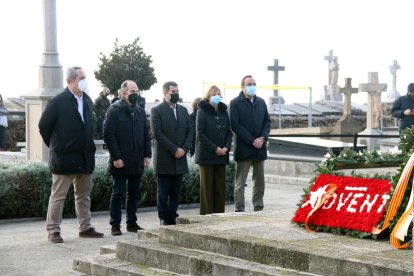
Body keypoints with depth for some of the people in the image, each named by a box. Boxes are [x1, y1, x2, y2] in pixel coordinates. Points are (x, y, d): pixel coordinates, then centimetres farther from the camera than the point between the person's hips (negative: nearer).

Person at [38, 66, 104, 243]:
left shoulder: (88, 101, 9)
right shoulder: (57, 102, -11)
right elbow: (44, 126, -6)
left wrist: (89, 146, 14)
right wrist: (55, 146, 1)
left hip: (85, 158, 7)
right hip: (64, 159, -6)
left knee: (84, 195, 13)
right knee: (58, 196, 0)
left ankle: (85, 228, 21)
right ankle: (53, 231, 5)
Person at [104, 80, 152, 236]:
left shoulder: (140, 112, 14)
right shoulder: (114, 111, -6)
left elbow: (146, 135, 17)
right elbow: (108, 135, -11)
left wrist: (147, 155, 6)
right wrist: (116, 157, -15)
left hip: (137, 162, 6)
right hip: (121, 161, -6)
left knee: (134, 193, 11)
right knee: (118, 194, -1)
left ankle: (132, 223, 19)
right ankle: (115, 225, 5)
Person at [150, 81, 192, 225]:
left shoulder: (183, 110, 14)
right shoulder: (156, 111, -4)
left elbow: (189, 132, 12)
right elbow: (157, 133, -12)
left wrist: (184, 149, -5)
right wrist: (174, 149, -14)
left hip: (179, 159, 5)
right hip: (164, 159, -5)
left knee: (175, 192, 8)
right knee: (163, 191, 0)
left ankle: (172, 217, 14)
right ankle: (164, 218, 6)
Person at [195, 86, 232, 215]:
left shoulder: (223, 111, 11)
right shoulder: (202, 111, -4)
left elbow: (229, 132, 12)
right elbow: (200, 134, -9)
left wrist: (226, 147, -6)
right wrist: (215, 148, -14)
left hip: (221, 155, 5)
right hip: (206, 155, -5)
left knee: (220, 186, 5)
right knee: (207, 187, -1)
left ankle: (220, 213, 10)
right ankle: (206, 214, 2)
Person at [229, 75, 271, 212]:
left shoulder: (261, 102, 13)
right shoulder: (235, 103, -4)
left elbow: (267, 121, 12)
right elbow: (235, 125, -10)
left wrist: (263, 138, -6)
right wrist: (251, 141, -15)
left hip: (260, 147, 5)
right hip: (243, 148, -5)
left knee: (259, 181, 9)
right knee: (240, 182, -2)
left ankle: (258, 209, 16)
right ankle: (239, 210, 0)